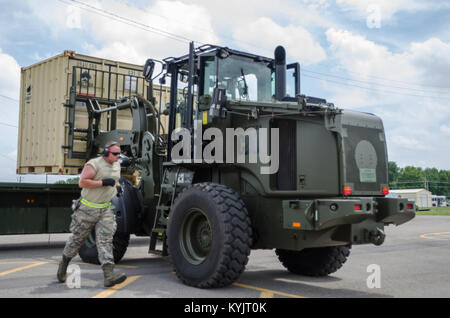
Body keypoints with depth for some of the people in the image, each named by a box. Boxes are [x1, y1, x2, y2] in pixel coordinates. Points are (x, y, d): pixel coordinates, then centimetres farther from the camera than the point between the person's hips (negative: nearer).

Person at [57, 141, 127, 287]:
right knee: (77, 238, 9)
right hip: (88, 208, -5)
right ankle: (63, 265, 34)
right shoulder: (94, 164, -15)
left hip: (106, 209, 5)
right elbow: (82, 182, -23)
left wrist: (117, 186, 8)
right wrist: (103, 183, -25)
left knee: (105, 240, -7)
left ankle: (109, 275, -16)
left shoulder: (116, 165, 10)